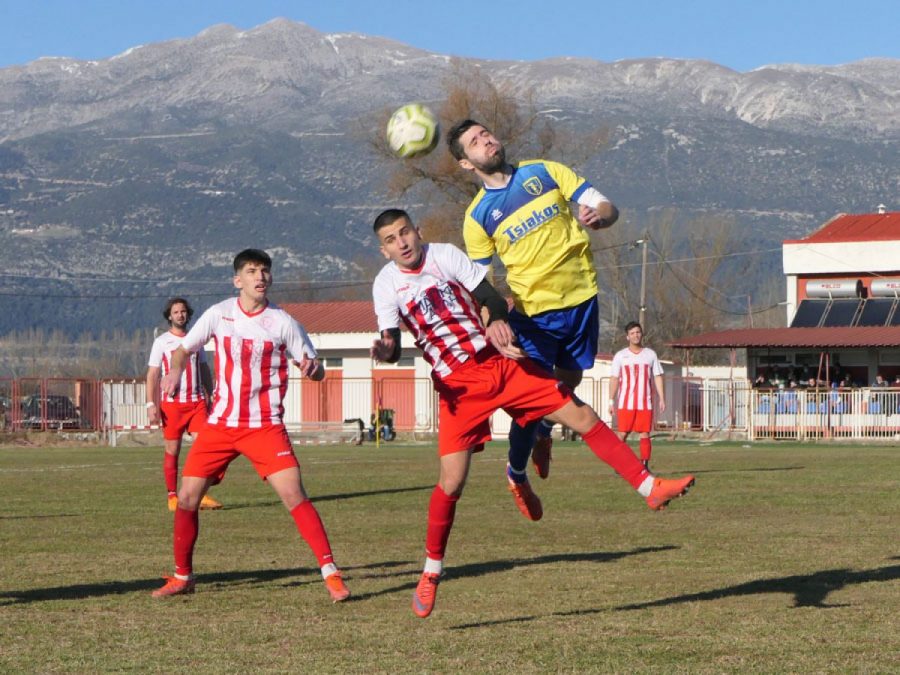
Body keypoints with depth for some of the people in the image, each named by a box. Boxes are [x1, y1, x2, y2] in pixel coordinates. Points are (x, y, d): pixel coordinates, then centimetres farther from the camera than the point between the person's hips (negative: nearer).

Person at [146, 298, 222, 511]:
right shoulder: (161, 342, 2)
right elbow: (152, 375, -1)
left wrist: (209, 398, 13)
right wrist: (151, 405, -10)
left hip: (197, 401, 3)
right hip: (172, 403, -3)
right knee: (172, 450, 1)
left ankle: (202, 495, -7)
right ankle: (172, 496, 9)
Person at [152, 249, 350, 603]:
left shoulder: (282, 322, -4)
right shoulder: (219, 314, 1)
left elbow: (316, 371, 0)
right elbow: (183, 349, 13)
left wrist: (312, 367, -25)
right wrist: (176, 371, -9)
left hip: (264, 425, -3)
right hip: (219, 424, 3)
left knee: (294, 494, -18)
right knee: (186, 498, 1)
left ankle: (330, 572, -13)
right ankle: (182, 576, 19)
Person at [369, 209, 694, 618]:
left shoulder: (445, 255, 4)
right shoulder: (386, 284, 0)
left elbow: (493, 299, 1)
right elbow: (392, 346, -9)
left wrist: (496, 322, -22)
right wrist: (386, 350, -33)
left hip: (500, 364, 2)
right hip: (457, 385, -2)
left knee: (582, 417, -5)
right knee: (452, 482, -10)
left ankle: (651, 489, 3)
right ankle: (430, 573, 7)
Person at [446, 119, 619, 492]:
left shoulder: (544, 172, 3)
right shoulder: (477, 216, -2)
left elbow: (607, 207, 3)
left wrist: (598, 215, -21)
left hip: (582, 300, 3)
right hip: (534, 313, -3)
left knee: (568, 383, 15)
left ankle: (543, 432, 47)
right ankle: (517, 475, 16)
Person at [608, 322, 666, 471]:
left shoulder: (650, 354, 10)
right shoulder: (620, 355, 6)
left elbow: (658, 377, 9)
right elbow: (614, 379, 5)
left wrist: (661, 398, 0)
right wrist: (611, 401, -2)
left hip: (645, 403, 1)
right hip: (625, 403, -1)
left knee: (645, 434, -2)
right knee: (622, 434, -5)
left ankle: (645, 466, 0)